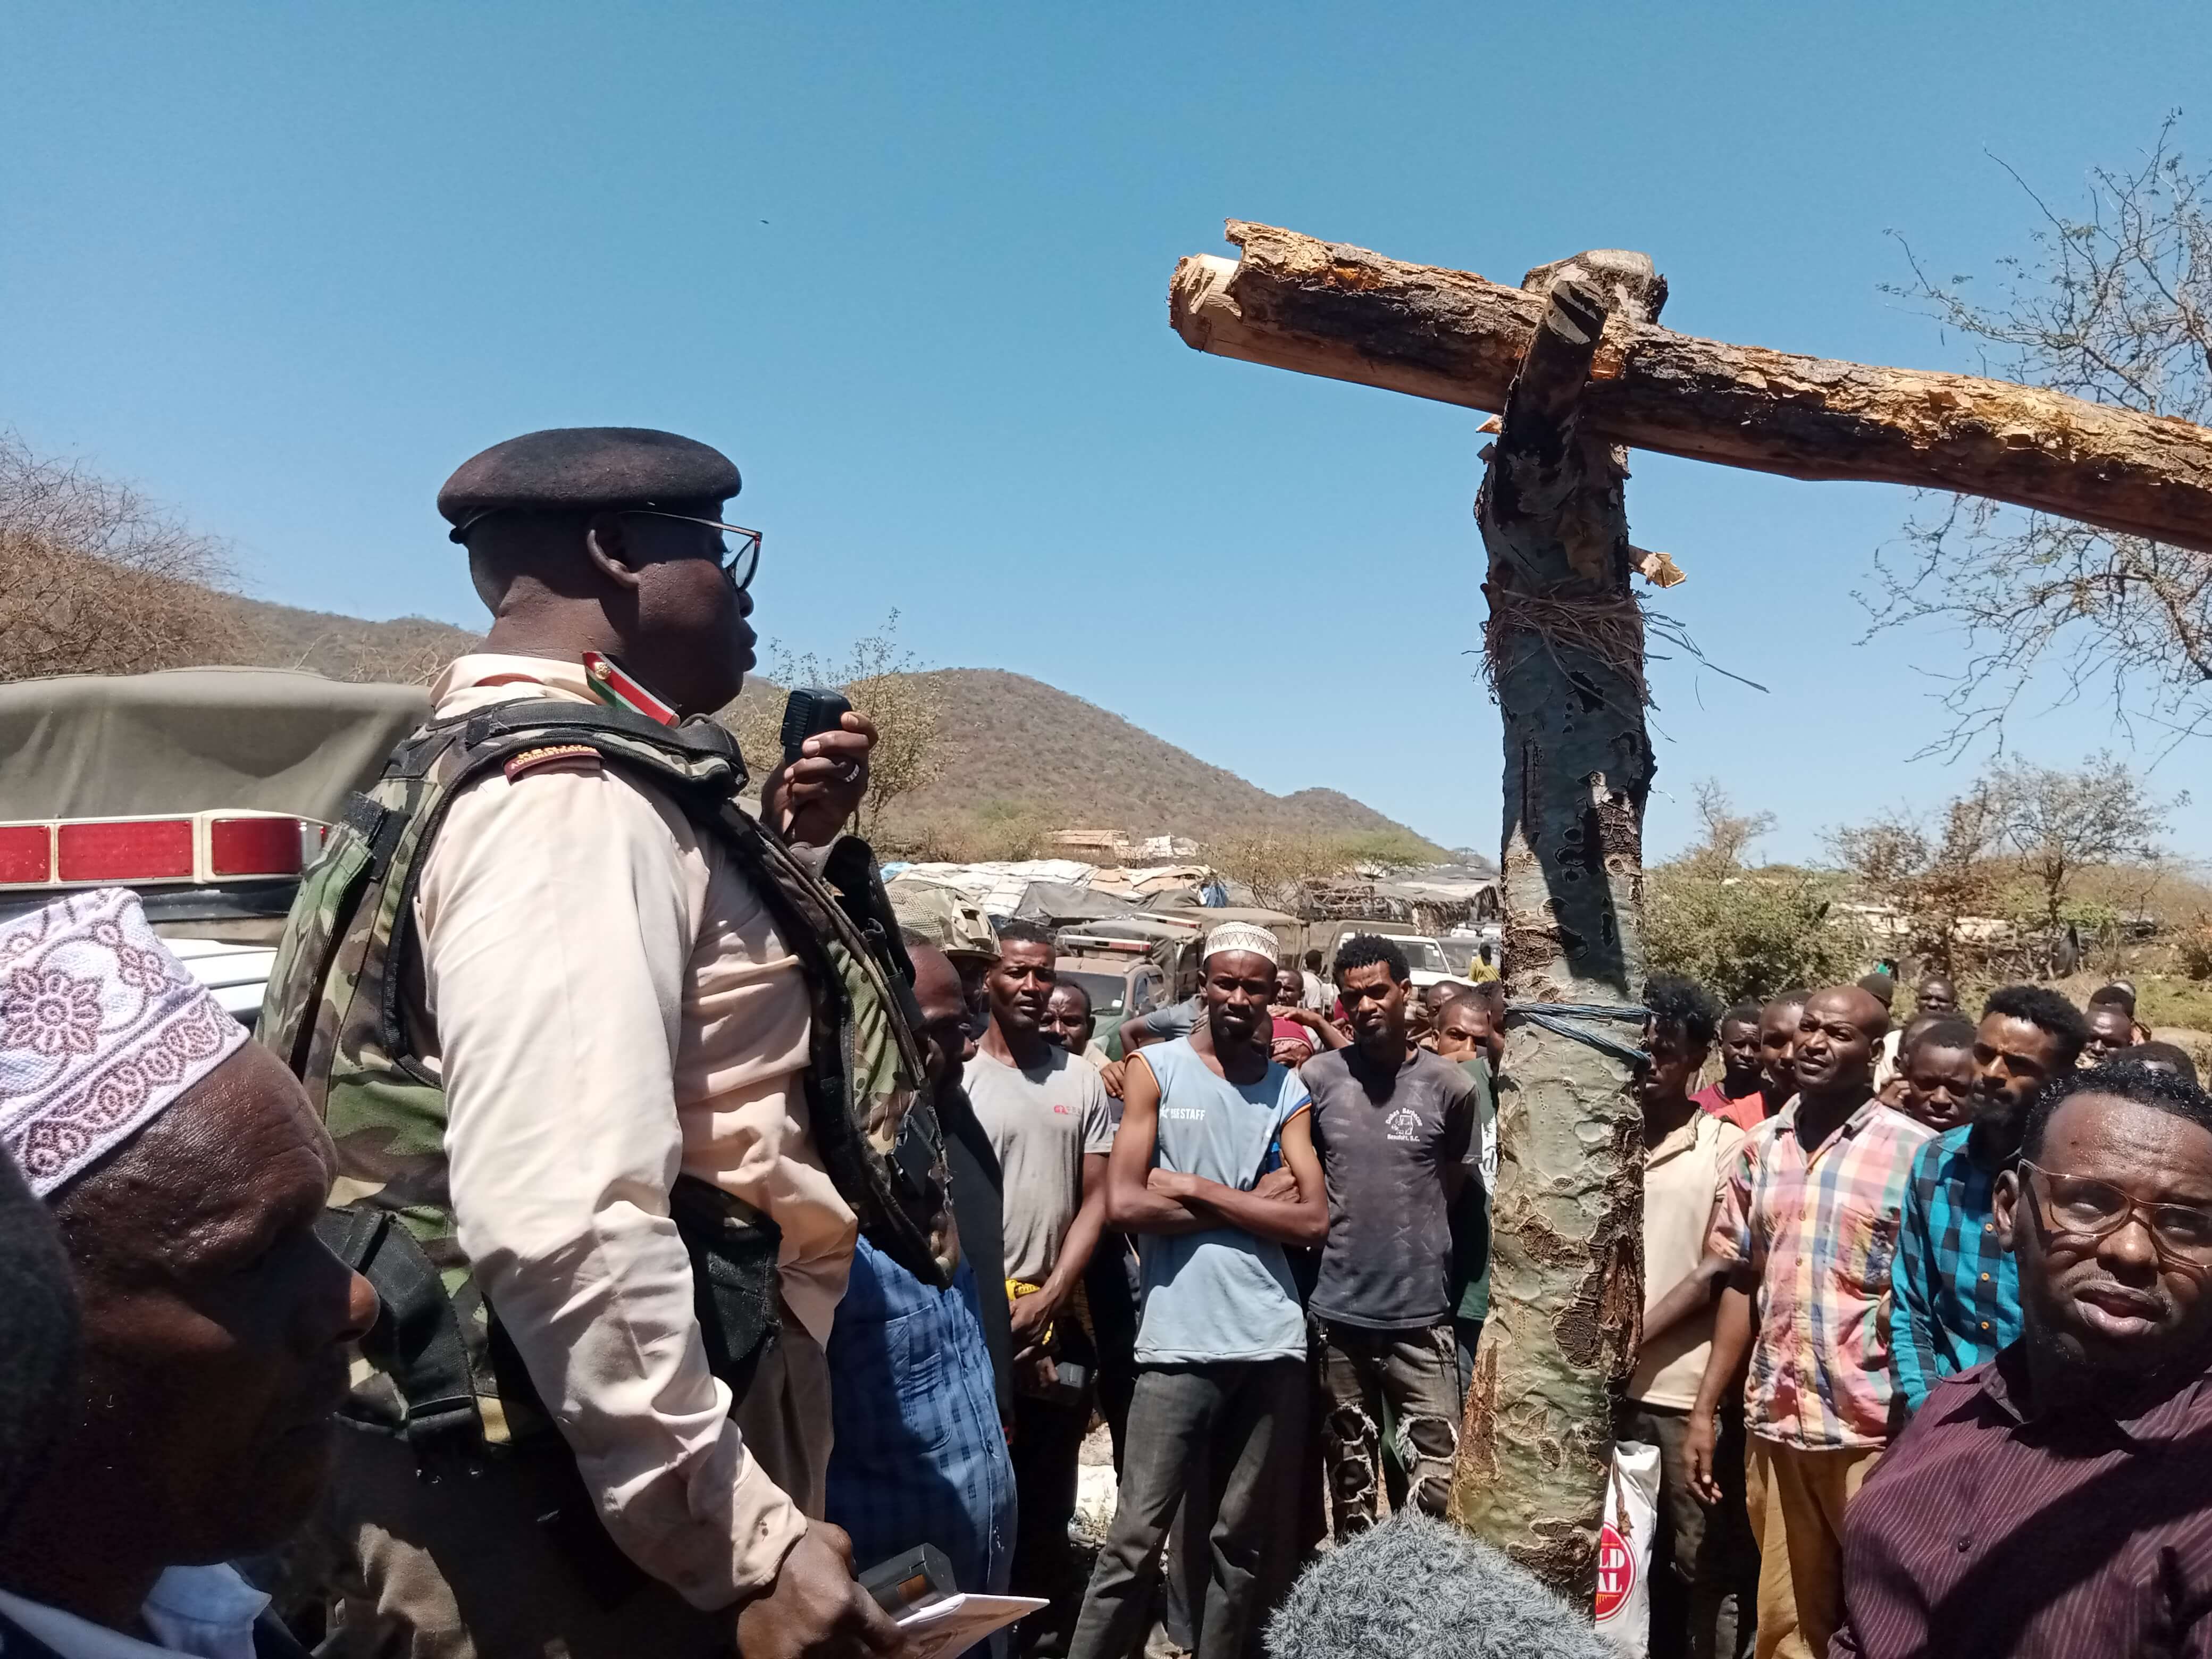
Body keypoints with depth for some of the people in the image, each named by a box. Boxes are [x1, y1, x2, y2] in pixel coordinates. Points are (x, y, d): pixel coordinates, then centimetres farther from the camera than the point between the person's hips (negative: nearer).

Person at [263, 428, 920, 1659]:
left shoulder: (514, 772, 12)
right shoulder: (569, 791, -21)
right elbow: (561, 1219, -32)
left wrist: (785, 857, 12)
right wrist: (747, 1544, -25)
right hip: (576, 1506, -10)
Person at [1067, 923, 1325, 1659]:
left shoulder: (1288, 1089, 10)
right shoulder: (1155, 1069, 1)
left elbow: (1313, 1220, -1)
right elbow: (1124, 1203, -10)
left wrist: (1197, 1189, -8)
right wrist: (1251, 1207, -6)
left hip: (1274, 1343, 3)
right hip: (1179, 1342, -3)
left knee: (1244, 1542, 12)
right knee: (1136, 1539, -1)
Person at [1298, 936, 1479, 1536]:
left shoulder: (1451, 1086, -5)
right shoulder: (1317, 1078, -2)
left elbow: (1452, 1184, 7)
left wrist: (1404, 1238, 6)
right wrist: (1349, 1234, 2)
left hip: (1421, 1314, -1)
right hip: (1337, 1311, 2)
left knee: (1435, 1478, -3)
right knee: (1350, 1476, 16)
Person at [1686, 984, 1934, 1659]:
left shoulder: (1915, 1151, -7)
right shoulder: (1759, 1147, 6)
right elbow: (1741, 1283, 9)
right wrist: (1705, 1408, 7)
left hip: (1874, 1429, -4)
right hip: (1774, 1424, 4)